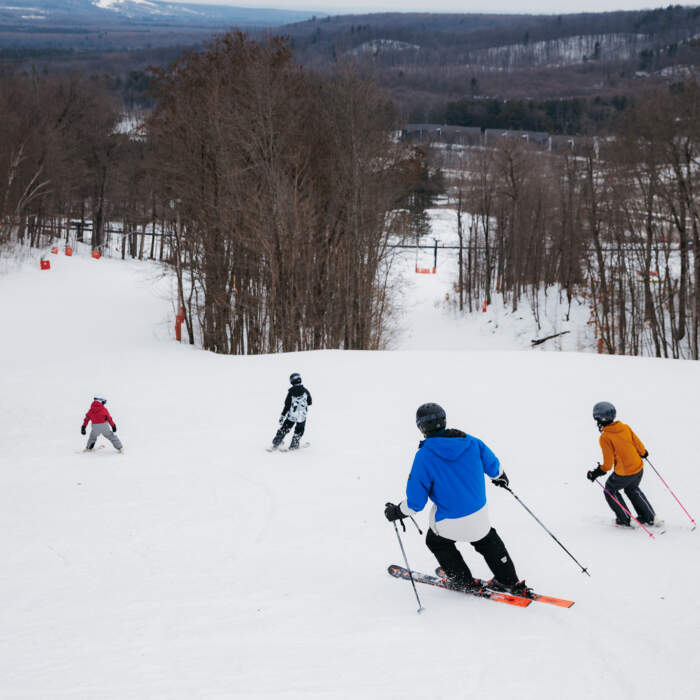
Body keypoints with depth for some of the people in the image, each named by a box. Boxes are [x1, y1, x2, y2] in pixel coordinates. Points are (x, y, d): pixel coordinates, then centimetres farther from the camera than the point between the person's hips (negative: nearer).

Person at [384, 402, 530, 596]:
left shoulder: (424, 456, -19)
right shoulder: (470, 442, -8)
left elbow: (415, 501, -15)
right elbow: (493, 466, 9)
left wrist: (397, 512, 4)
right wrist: (500, 476, 33)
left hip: (450, 522, -4)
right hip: (480, 514, 4)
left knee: (436, 541, 29)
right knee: (487, 540, 33)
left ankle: (465, 582, 33)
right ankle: (509, 581, 36)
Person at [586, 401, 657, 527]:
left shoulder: (605, 437, -19)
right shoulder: (625, 428, -3)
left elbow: (608, 463, -17)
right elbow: (638, 444, 5)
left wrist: (597, 472, -3)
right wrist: (643, 453, 26)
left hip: (624, 473, -6)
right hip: (639, 468, 6)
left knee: (610, 490, 20)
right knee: (632, 489, 31)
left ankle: (625, 520, 23)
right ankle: (650, 518, 34)